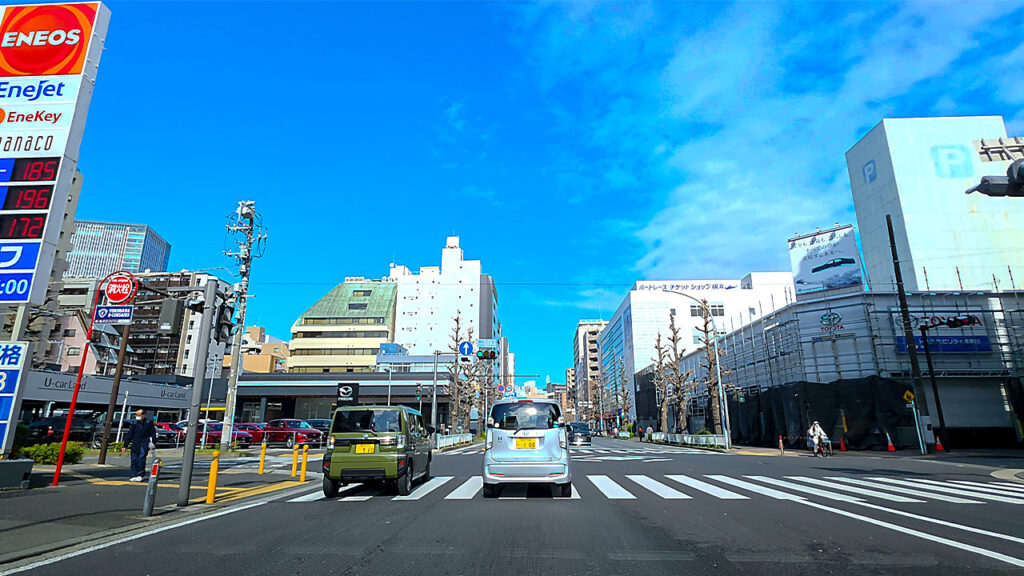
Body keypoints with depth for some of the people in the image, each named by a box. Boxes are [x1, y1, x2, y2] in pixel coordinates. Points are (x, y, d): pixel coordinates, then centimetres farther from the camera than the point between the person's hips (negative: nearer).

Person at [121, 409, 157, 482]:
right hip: (135, 444, 4)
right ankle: (134, 475, 10)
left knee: (141, 458, -16)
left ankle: (140, 475, -9)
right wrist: (125, 446, 6)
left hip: (145, 444, -3)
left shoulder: (149, 423, 1)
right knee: (134, 459, 0)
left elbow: (153, 433, 4)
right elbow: (129, 435, 10)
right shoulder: (134, 423, 8)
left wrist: (154, 443, -2)